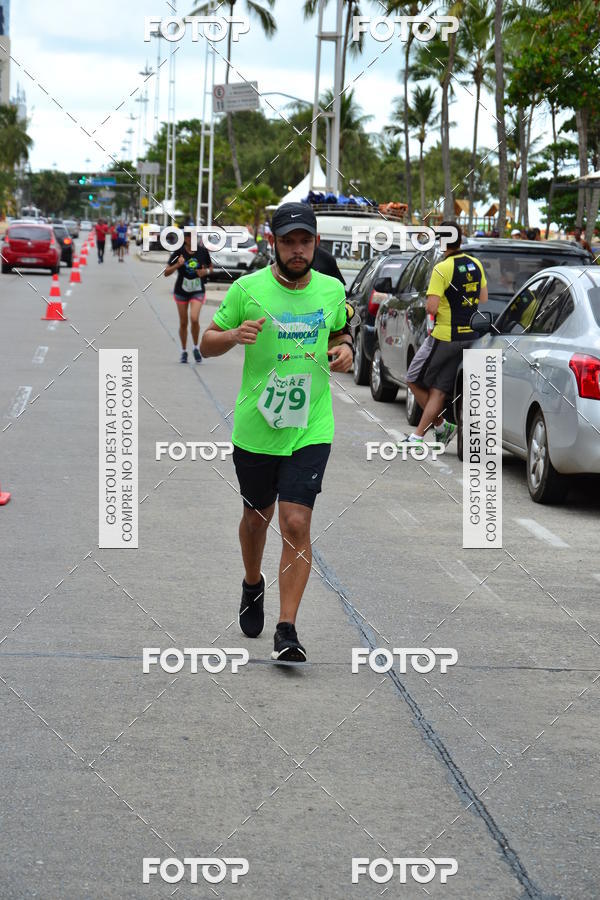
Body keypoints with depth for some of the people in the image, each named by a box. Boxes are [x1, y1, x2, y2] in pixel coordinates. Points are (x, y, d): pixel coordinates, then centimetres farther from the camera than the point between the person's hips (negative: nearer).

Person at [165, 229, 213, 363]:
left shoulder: (203, 251, -5)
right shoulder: (178, 252, -9)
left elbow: (211, 268, 10)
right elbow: (166, 273, -8)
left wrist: (206, 271, -13)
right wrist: (177, 265, -26)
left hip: (198, 291, -1)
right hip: (181, 292, 1)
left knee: (194, 319, -20)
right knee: (183, 323, 8)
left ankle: (196, 348, 2)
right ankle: (184, 351, 25)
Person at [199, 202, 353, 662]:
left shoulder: (332, 290, 2)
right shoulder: (247, 289, -6)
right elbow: (207, 343, 2)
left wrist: (344, 349, -1)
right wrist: (234, 335, -20)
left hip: (310, 429, 0)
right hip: (255, 429, 0)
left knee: (296, 524, -11)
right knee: (257, 516, 18)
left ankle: (287, 629, -6)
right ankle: (253, 585, 48)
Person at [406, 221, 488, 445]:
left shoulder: (442, 269, -16)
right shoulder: (475, 265, 6)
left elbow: (431, 307, -20)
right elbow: (484, 300, 15)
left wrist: (429, 307, 1)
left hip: (444, 337, -7)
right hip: (469, 336, 7)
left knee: (414, 380, 9)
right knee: (439, 389, 7)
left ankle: (441, 426, 9)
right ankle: (418, 434, 5)